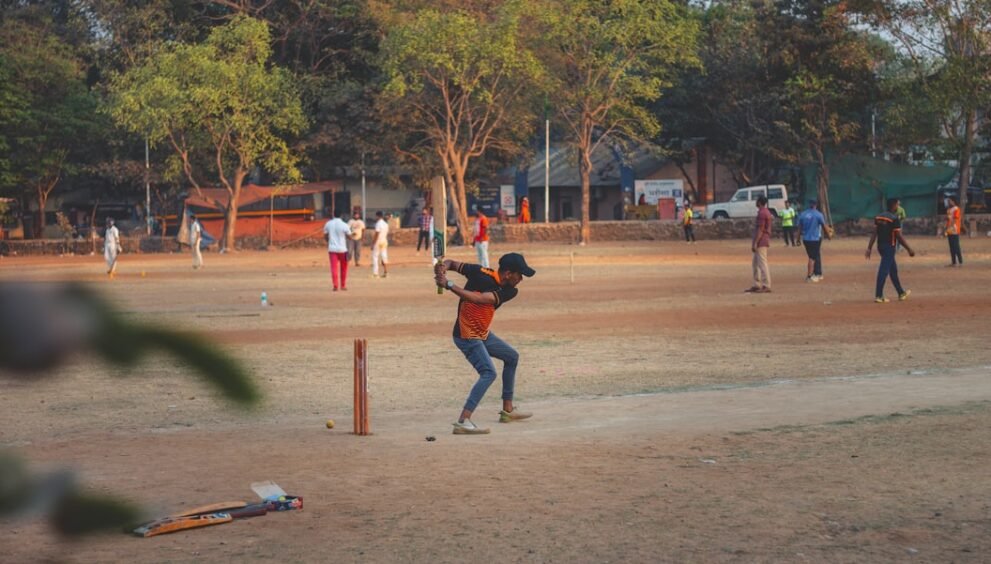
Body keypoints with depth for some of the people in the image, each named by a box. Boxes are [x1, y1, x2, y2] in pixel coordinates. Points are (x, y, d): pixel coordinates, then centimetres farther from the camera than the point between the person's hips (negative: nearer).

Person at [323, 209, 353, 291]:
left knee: (334, 268, 1)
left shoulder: (328, 224, 0)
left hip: (332, 249, 2)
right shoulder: (344, 225, -13)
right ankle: (343, 285, 19)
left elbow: (325, 236, 8)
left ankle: (335, 286, -7)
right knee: (343, 268, 14)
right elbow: (349, 237, -4)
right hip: (342, 249, -2)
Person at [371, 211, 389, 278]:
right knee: (384, 257, 8)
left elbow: (377, 235, -17)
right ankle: (385, 272, 6)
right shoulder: (386, 224, 11)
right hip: (384, 241, 8)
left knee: (375, 257, -3)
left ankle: (375, 273, -8)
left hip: (378, 242, -8)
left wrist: (373, 243, -16)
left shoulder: (378, 224, -14)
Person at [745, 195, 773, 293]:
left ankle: (766, 286, -8)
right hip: (762, 242, 11)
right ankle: (757, 285, 19)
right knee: (755, 263, 16)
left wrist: (754, 243, -20)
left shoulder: (762, 213, -16)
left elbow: (760, 230, -20)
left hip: (761, 241, -11)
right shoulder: (766, 212, 16)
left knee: (762, 263, -9)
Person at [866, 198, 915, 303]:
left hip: (880, 246, 8)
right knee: (884, 270, -7)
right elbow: (899, 237, -16)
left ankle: (901, 293, 31)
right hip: (889, 247, -8)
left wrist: (869, 248, 1)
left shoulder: (878, 217, 5)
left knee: (893, 269, 19)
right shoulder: (894, 219, -15)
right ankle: (878, 296, -9)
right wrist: (909, 249, -9)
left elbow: (874, 234, 2)